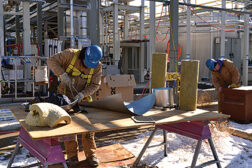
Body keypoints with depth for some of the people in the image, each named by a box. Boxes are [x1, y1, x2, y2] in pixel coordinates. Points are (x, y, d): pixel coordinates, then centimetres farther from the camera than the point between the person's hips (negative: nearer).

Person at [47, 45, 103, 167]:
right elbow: (52, 61, -16)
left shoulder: (97, 66, -14)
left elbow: (95, 85, -12)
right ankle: (72, 155, 11)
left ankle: (90, 154, 12)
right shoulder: (70, 54, -19)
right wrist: (62, 74, -30)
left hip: (84, 97, 1)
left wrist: (82, 94, -27)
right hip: (66, 95, -1)